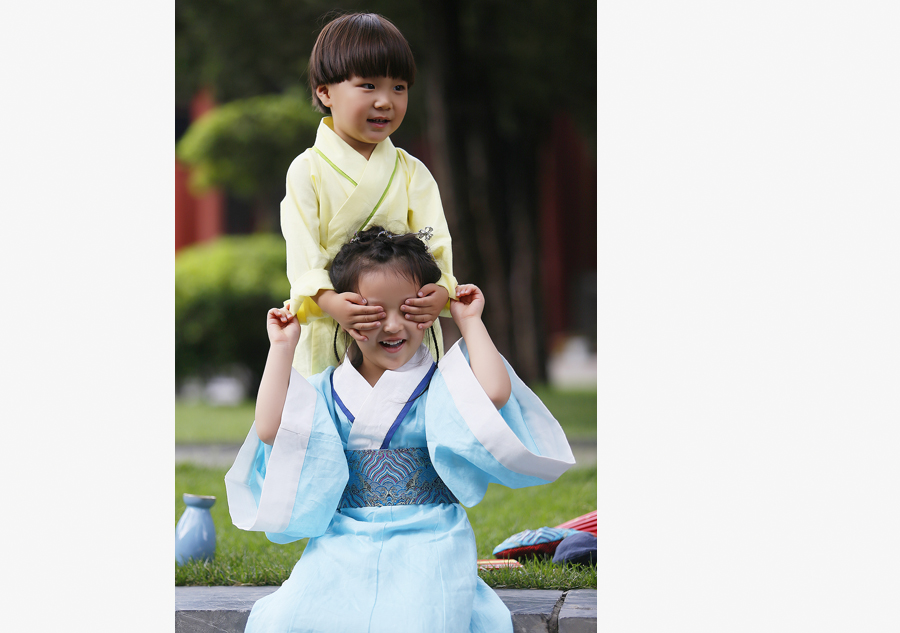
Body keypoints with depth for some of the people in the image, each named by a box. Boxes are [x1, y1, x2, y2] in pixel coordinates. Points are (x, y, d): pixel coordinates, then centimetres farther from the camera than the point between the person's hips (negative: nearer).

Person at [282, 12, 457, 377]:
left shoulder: (411, 172, 8)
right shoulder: (307, 171, 0)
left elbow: (435, 244, -1)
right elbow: (302, 251, -10)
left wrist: (440, 292, -23)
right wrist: (329, 302, -29)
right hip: (330, 337, -2)